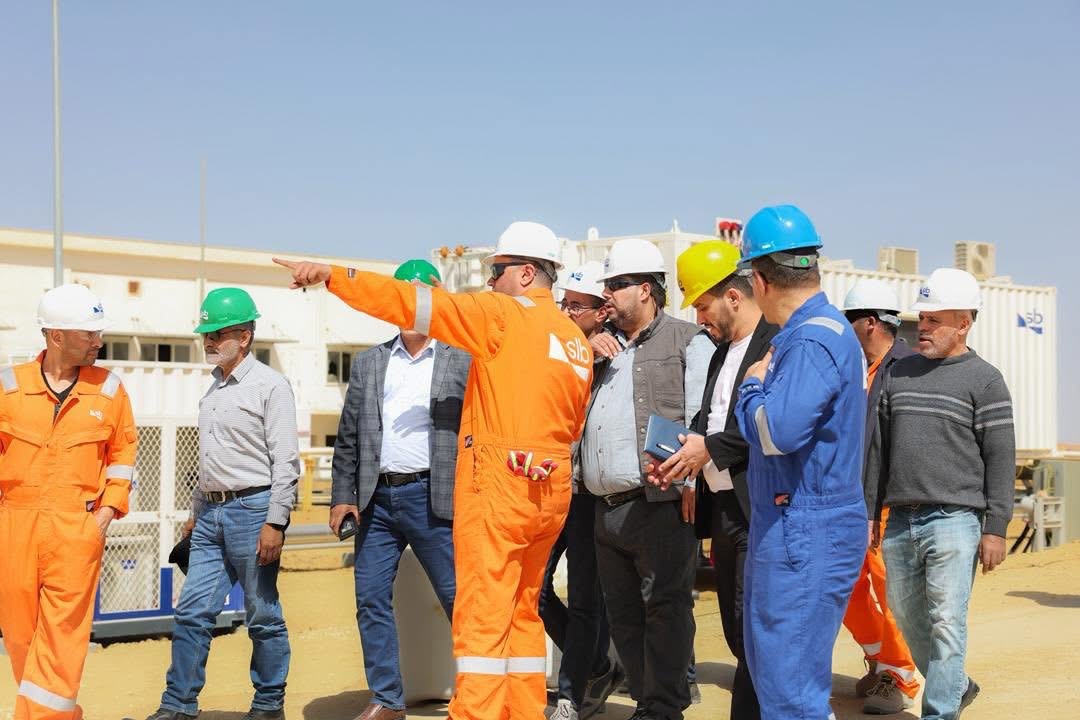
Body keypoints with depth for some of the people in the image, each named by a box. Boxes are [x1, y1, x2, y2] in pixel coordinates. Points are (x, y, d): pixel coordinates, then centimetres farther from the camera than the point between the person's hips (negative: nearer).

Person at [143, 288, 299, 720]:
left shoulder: (269, 385, -8)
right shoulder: (215, 388, 16)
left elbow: (286, 461, -13)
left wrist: (275, 523, -18)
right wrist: (196, 512, 22)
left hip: (253, 510, -7)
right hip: (212, 513, 7)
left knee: (263, 616, 2)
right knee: (192, 611, 5)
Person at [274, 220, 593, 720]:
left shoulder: (503, 315, -6)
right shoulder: (577, 341, 13)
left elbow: (413, 303, -11)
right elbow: (573, 425, 14)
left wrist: (331, 276, -11)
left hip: (497, 485, -7)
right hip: (551, 491, 7)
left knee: (481, 619, -5)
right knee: (523, 613, 17)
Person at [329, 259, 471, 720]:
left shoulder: (462, 361, 1)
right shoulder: (368, 363, 13)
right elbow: (348, 436, 13)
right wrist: (343, 496, 6)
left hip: (433, 498, -4)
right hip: (376, 498, 4)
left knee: (459, 597, -2)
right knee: (371, 600, 5)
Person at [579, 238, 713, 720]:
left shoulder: (687, 342, 0)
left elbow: (702, 420, -7)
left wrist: (693, 480, -15)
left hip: (659, 503, -7)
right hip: (608, 508, 8)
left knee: (665, 607, -4)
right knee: (622, 613, 11)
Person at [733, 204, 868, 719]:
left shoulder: (812, 340, -18)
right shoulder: (826, 329, 15)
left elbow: (778, 430, -27)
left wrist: (753, 386, -10)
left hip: (805, 531, -11)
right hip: (794, 526, 11)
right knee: (774, 671, 19)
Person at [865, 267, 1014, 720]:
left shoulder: (984, 380, -1)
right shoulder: (900, 372, 14)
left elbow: (1001, 458, -5)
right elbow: (880, 448, 17)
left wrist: (996, 528, -10)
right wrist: (869, 513, 14)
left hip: (954, 521, -6)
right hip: (900, 521, 6)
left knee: (946, 625, -7)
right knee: (907, 621, 13)